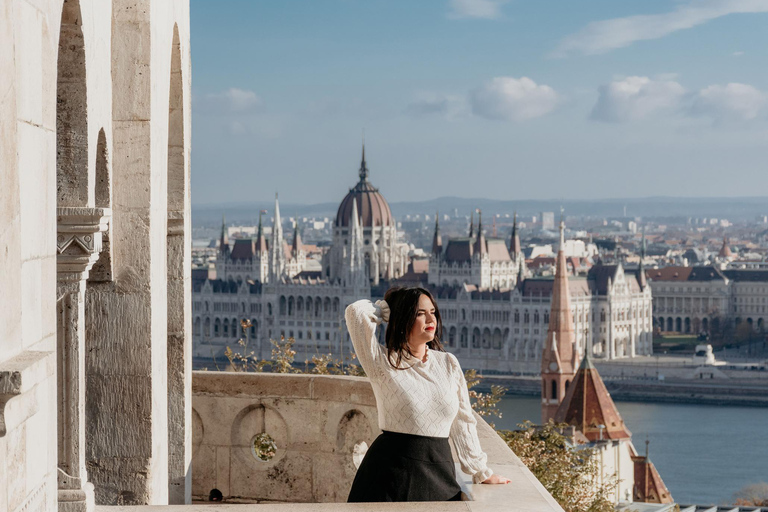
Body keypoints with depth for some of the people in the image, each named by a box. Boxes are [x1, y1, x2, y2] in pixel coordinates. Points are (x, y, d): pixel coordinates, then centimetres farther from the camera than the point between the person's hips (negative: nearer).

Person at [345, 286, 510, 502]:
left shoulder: (448, 363, 9)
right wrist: (391, 310, 4)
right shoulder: (384, 363, -3)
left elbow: (463, 423, 16)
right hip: (392, 473, -4)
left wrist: (481, 472, 19)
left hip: (438, 472, 4)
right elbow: (357, 312, -15)